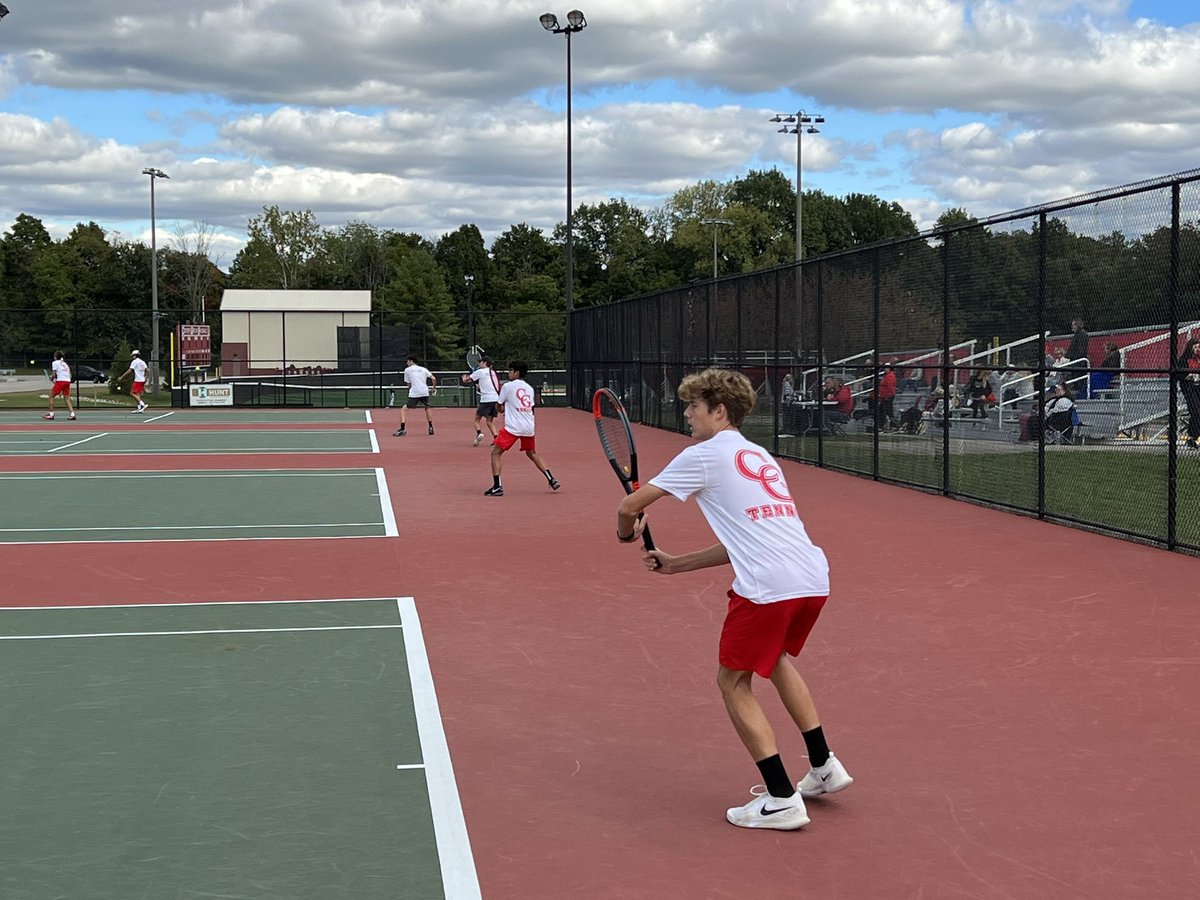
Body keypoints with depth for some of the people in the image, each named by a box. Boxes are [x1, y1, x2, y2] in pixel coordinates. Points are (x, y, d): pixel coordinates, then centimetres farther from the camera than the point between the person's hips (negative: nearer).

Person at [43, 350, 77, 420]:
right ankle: (72, 414, -7)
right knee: (67, 398, 8)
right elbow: (70, 375, 20)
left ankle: (51, 414, 2)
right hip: (67, 381, 6)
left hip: (60, 381, -6)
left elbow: (53, 374, -6)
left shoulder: (55, 363, 3)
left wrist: (52, 379, 15)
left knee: (51, 396, 5)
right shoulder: (65, 363, 23)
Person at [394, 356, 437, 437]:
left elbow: (408, 384, 9)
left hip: (414, 394, -4)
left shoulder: (407, 370, 8)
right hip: (425, 393, 4)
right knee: (427, 409, 28)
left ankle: (402, 429, -17)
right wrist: (434, 387, 24)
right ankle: (431, 428, 27)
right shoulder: (423, 369, 14)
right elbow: (433, 379, 8)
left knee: (403, 410, 0)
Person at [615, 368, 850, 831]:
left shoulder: (703, 456, 2)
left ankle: (782, 800, 5)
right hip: (813, 579, 8)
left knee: (733, 683, 8)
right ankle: (824, 767, 35)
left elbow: (629, 506, 5)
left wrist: (627, 530, 28)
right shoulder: (759, 456, 25)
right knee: (776, 659, 32)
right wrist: (676, 563, 29)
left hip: (768, 585, -8)